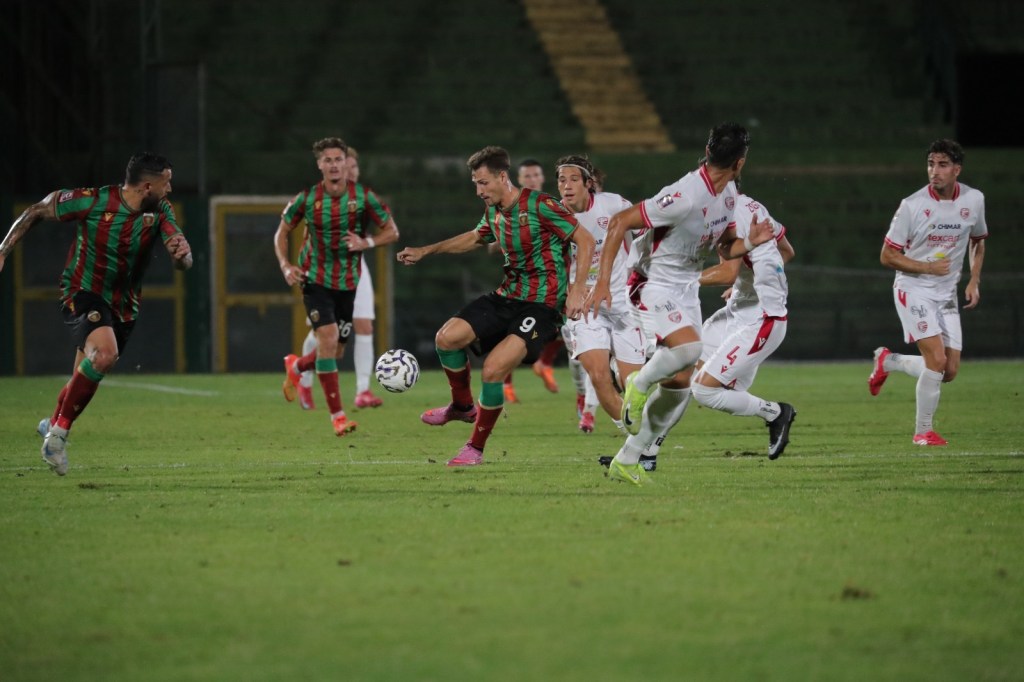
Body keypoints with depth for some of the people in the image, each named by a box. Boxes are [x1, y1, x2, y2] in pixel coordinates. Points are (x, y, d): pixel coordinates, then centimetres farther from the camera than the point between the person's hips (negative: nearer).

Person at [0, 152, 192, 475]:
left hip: (123, 306, 5)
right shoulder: (93, 202, -20)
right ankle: (59, 431, -17)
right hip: (83, 294, -5)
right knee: (105, 354, -31)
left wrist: (182, 252, -38)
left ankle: (53, 424, 47)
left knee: (85, 379, 15)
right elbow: (37, 211, -5)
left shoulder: (160, 211, -8)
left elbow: (183, 263, -14)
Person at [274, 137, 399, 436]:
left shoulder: (363, 196, -8)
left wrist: (366, 242, -19)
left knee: (335, 351, 9)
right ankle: (337, 416, -14)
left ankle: (296, 367, 45)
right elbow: (282, 233, 6)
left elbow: (391, 232, 0)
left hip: (348, 282, 2)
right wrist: (285, 265, -10)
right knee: (328, 339, -20)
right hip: (316, 279, -2)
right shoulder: (307, 198, -8)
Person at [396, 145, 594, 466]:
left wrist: (577, 289, -22)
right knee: (448, 337, -6)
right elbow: (474, 238, 30)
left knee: (493, 369, -21)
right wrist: (426, 251, 28)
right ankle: (463, 406, 19)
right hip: (507, 296, 8)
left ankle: (476, 448, -3)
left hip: (542, 305, -8)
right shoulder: (493, 213, 7)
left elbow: (585, 240, -14)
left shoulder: (539, 205, -17)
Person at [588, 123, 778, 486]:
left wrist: (750, 242, -10)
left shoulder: (728, 193, 1)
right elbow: (619, 223, -24)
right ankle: (640, 383, -3)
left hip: (687, 289, 9)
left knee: (680, 384, 5)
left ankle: (627, 461, 15)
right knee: (689, 347, -33)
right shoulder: (684, 197, -27)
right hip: (654, 286, -8)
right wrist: (603, 281, -27)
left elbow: (725, 249, 13)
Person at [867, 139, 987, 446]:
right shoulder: (912, 206, -14)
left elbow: (978, 241, 18)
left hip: (947, 294, 5)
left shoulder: (974, 200, -1)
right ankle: (923, 431, -3)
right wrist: (928, 267, -18)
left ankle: (888, 362, 27)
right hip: (913, 290, -5)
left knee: (950, 371, 1)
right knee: (937, 359, -19)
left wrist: (974, 281, 6)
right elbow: (887, 256, -8)